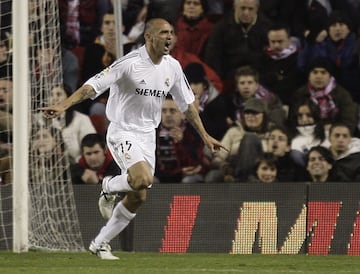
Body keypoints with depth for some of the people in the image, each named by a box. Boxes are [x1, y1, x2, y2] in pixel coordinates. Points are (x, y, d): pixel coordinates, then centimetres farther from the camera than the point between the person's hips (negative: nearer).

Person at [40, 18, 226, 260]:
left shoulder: (172, 67, 4)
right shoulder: (130, 63, -16)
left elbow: (187, 104, 17)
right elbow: (93, 85, -20)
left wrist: (205, 136, 18)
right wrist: (63, 106, -33)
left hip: (147, 136, 7)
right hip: (122, 133, -7)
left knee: (138, 198, 5)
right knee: (143, 179, -30)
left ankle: (100, 243, 19)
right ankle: (109, 186, 4)